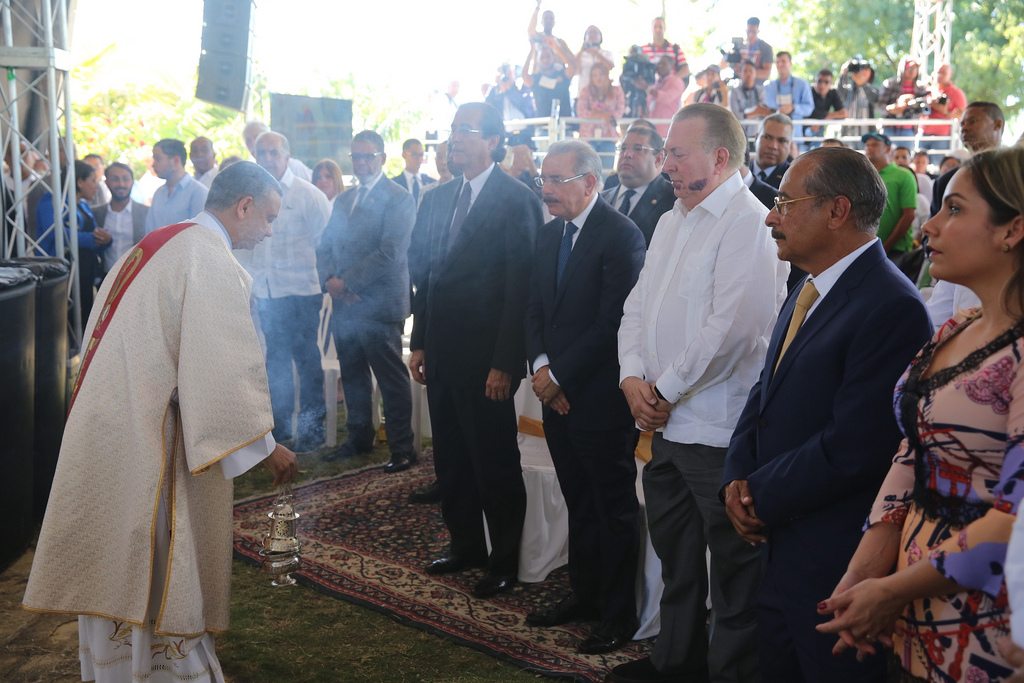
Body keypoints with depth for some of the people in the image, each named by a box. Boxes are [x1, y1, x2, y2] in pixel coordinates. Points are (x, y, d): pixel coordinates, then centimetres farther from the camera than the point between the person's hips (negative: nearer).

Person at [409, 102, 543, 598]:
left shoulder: (516, 200, -10)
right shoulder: (436, 200, 12)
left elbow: (520, 286, -14)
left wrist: (505, 362, -17)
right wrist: (419, 343, 10)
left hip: (486, 358, -7)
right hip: (441, 354, 7)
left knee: (495, 463, 4)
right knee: (450, 459, 15)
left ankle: (504, 561, 19)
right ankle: (465, 545, 31)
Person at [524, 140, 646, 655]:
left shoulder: (621, 235, -13)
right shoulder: (548, 235, 12)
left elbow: (613, 320, -18)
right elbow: (535, 309, 13)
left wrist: (560, 375, -14)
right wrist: (539, 366, -4)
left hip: (599, 396, -7)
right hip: (556, 395, 7)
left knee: (614, 508, 5)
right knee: (578, 505, 17)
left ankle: (619, 614, 17)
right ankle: (584, 595, 31)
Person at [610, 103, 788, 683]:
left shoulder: (748, 223, -14)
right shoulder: (672, 223, 15)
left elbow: (731, 328, -23)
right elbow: (638, 309, 15)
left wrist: (666, 390, -14)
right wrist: (633, 377, -1)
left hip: (718, 430, -9)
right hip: (665, 422, 9)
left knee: (732, 566, 4)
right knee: (675, 553, 21)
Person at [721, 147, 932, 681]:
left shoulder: (892, 307, -21)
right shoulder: (807, 291, 10)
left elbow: (852, 449, -25)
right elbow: (765, 393, 14)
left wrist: (760, 496, -13)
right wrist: (737, 478, -2)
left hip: (837, 565, -8)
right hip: (779, 550, 9)